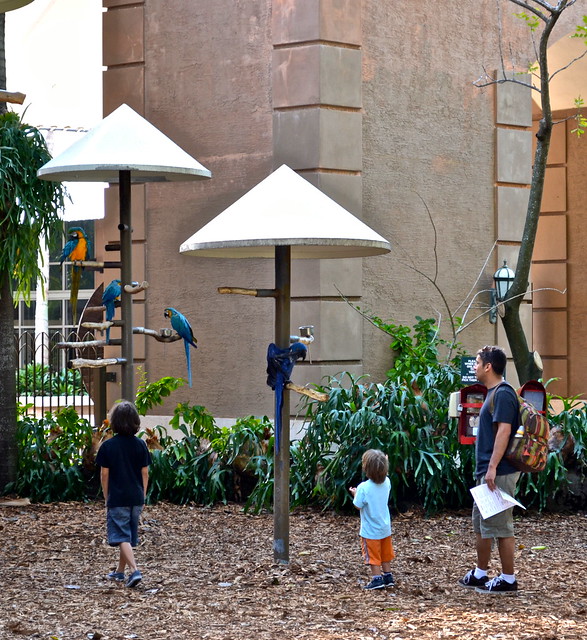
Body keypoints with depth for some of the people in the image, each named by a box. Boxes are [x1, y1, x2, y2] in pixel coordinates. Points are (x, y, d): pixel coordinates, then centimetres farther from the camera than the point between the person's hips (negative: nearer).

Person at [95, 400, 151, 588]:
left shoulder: (108, 446, -9)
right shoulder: (140, 444, -1)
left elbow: (104, 475, -5)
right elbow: (145, 474, 2)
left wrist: (106, 498, 6)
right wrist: (143, 497, 12)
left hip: (117, 498, -4)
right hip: (136, 498, 4)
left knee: (122, 537, -4)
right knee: (128, 535, 16)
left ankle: (134, 570, -22)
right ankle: (120, 571, 29)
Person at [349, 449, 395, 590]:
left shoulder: (363, 488, -26)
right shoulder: (387, 482, -9)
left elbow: (358, 506, -17)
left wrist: (354, 494, 0)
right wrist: (383, 466, 17)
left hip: (370, 530, -6)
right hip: (385, 527, 6)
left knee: (373, 556, 6)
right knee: (385, 553, 20)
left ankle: (377, 578, 7)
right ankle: (388, 576, 28)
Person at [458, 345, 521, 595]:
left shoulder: (503, 394, -16)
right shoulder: (492, 393, 15)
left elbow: (504, 431, -24)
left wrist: (493, 467, -29)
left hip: (500, 472, -11)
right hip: (487, 472, 11)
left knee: (499, 525, -4)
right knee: (481, 523, 16)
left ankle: (508, 580, 3)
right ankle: (480, 574, 26)